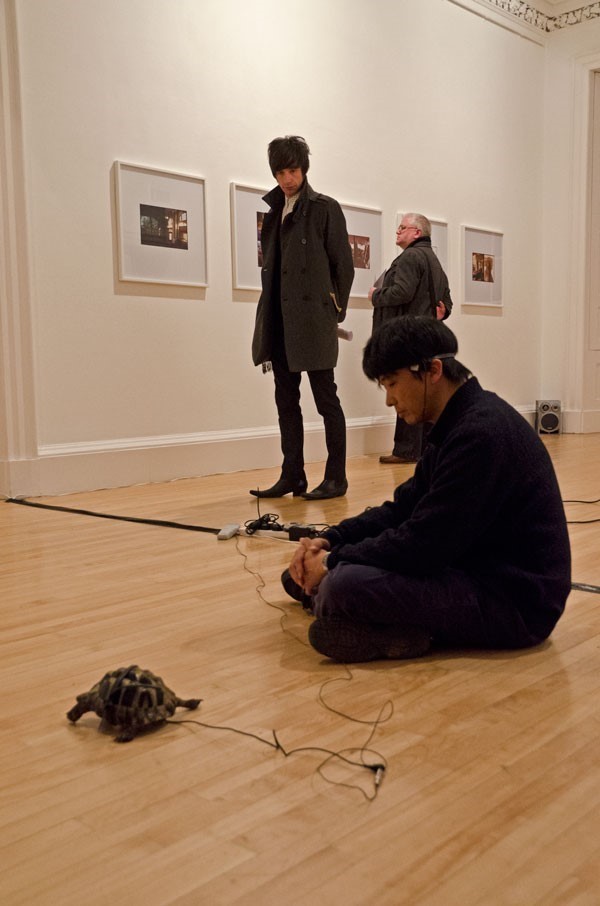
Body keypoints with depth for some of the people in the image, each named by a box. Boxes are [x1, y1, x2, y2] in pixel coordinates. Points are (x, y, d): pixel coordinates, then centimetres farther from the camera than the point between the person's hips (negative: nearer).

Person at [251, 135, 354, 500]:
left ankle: (336, 478, 6)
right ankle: (292, 476, 16)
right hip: (280, 323, 7)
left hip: (314, 323, -6)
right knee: (287, 402, 8)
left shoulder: (325, 208, -1)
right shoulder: (274, 213, 16)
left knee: (327, 401, -1)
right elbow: (271, 266, 17)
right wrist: (267, 318, 10)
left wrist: (335, 311, -4)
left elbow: (344, 265, -2)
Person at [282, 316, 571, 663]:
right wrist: (331, 540, 0)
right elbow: (404, 509, 13)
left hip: (517, 600, -10)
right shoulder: (460, 423, 9)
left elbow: (422, 544, -25)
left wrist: (333, 562, -13)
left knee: (344, 585, -26)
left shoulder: (481, 433, -23)